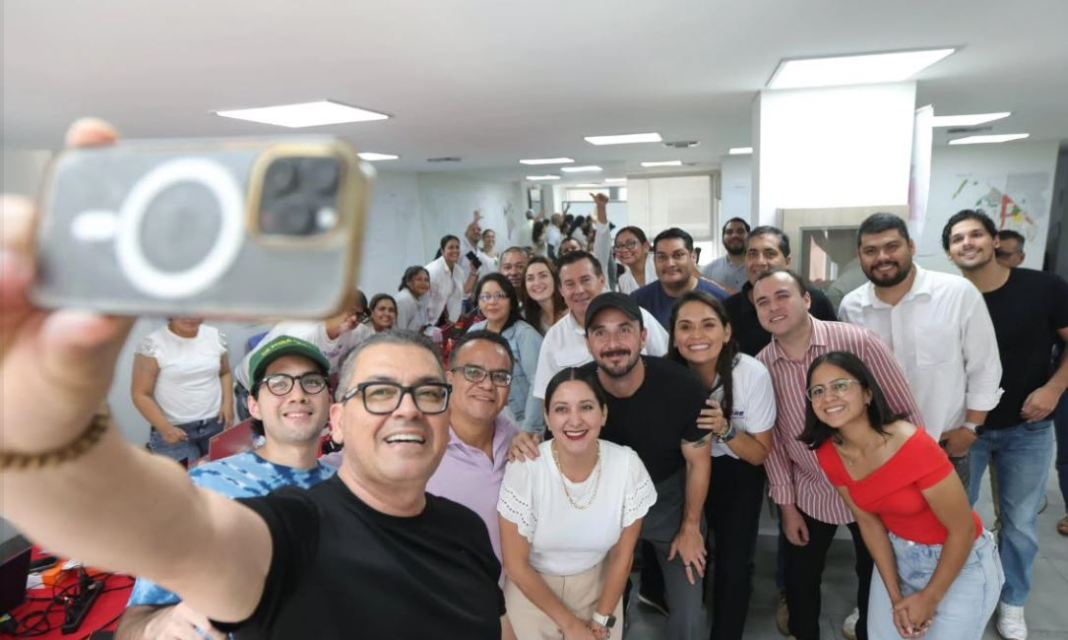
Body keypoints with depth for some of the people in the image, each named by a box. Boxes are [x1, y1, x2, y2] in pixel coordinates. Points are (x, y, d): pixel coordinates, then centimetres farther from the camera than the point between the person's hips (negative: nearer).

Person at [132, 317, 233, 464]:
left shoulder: (215, 336, 3)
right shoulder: (152, 345, -11)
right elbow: (140, 394, -7)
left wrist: (228, 403, 1)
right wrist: (164, 427, -15)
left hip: (215, 425, 4)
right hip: (175, 429, -4)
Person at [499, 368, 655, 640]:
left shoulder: (628, 465, -20)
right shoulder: (524, 470, -25)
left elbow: (622, 555, -6)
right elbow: (516, 564, -14)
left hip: (598, 587, 2)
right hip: (532, 590, -1)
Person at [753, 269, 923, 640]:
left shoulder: (858, 342, -20)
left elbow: (906, 412, -12)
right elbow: (772, 439, 0)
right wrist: (786, 503, 2)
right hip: (809, 494, 2)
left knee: (878, 579, 19)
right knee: (799, 579, 16)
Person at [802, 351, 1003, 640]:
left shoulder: (913, 445, -32)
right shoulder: (829, 455, -14)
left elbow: (963, 530, -21)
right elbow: (869, 521, -2)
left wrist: (930, 598, -12)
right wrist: (895, 596, -6)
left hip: (961, 563, -4)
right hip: (896, 554, 5)